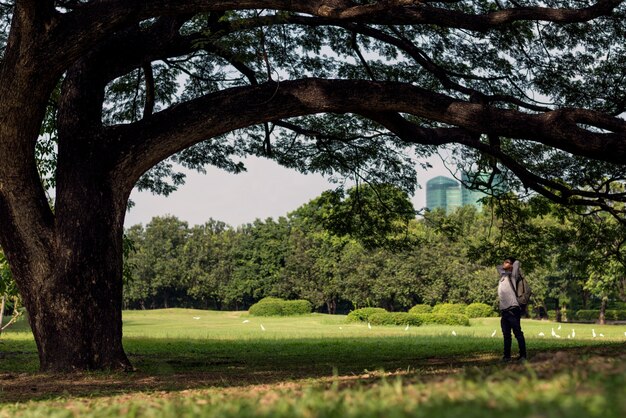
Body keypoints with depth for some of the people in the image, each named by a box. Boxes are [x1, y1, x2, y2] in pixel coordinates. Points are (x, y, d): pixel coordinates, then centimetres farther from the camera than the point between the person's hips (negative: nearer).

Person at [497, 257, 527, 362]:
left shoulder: (512, 276, -1)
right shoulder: (503, 275, 19)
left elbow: (517, 262, -8)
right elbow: (499, 267, 36)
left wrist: (518, 274, 9)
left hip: (512, 309, -7)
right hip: (503, 310, 7)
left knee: (518, 334, -5)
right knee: (506, 335, 9)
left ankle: (523, 356, -3)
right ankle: (507, 356, 12)